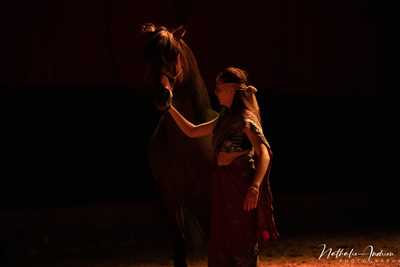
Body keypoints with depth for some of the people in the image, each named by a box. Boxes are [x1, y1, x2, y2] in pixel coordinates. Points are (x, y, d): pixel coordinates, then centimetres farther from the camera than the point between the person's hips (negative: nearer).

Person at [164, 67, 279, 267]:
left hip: (241, 184, -8)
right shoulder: (224, 119, 14)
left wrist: (255, 187, -33)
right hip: (223, 184, 8)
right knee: (221, 245, 10)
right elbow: (191, 131, 24)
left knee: (242, 244, -4)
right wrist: (170, 107, 20)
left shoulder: (245, 119, -11)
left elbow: (264, 153, -21)